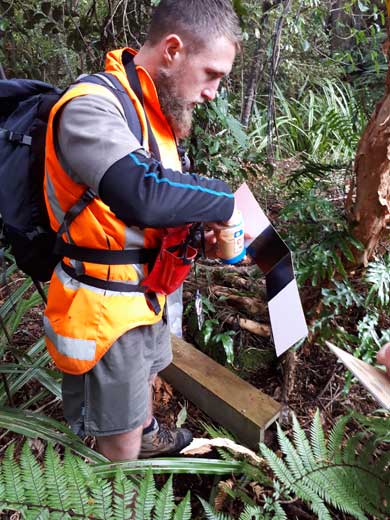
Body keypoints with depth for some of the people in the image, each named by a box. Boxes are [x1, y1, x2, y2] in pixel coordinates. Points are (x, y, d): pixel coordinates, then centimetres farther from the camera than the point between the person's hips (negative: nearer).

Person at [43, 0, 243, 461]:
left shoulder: (155, 109, 4)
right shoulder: (91, 106, -26)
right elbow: (143, 194, -44)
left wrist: (204, 230, -12)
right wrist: (228, 199, -28)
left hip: (145, 293, 9)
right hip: (105, 310, -9)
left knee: (146, 382, 33)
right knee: (120, 446, 10)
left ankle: (147, 437, 62)